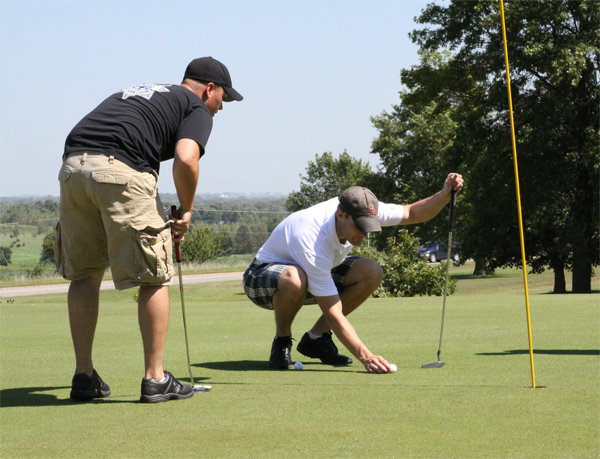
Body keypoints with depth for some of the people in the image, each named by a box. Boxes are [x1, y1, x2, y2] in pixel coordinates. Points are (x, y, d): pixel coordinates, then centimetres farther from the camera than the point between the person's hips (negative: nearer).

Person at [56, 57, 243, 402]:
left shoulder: (136, 92, 34)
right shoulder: (197, 108, 12)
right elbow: (185, 159, -7)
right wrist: (186, 211, 7)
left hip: (73, 165, 7)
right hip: (122, 170, -7)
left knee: (84, 274, 17)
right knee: (154, 277, 4)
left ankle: (84, 375, 18)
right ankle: (155, 379, 6)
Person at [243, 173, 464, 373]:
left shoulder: (360, 210, -20)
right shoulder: (315, 243, -40)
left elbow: (413, 213, -5)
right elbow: (333, 313, -39)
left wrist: (445, 194, -25)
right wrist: (365, 356, -46)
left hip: (316, 274, 7)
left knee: (371, 272, -16)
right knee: (294, 279, -45)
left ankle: (316, 338, -3)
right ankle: (281, 342, -15)